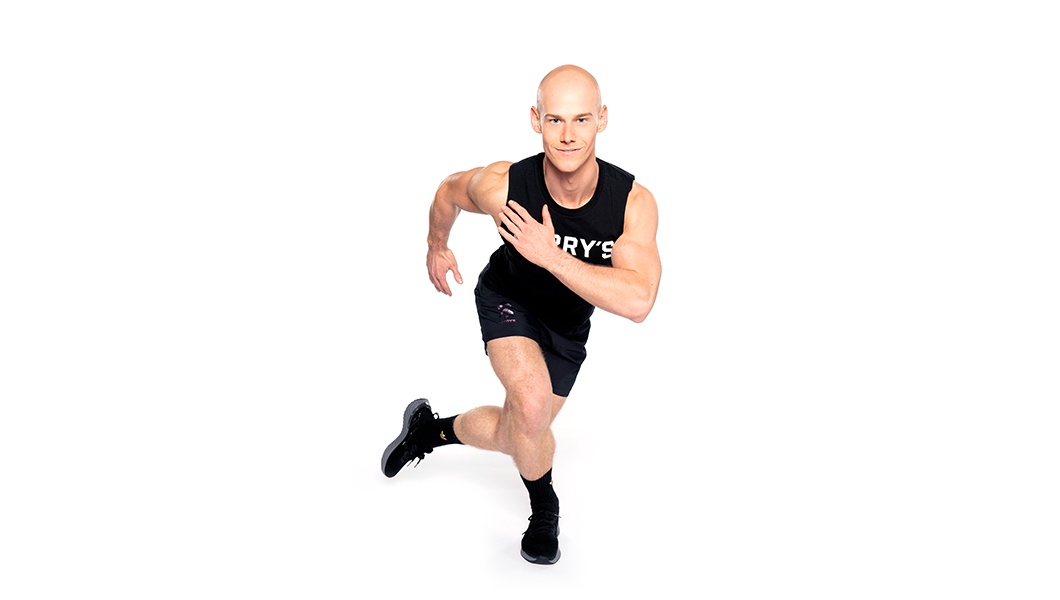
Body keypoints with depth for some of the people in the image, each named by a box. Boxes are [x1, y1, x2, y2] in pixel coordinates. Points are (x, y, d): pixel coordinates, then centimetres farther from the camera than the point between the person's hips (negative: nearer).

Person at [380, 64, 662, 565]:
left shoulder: (634, 203, -32)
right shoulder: (502, 186, -31)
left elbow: (637, 303, -42)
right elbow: (448, 191, -7)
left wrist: (551, 256, -46)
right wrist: (436, 247, 10)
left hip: (568, 321, 3)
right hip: (507, 296, -2)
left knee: (515, 432, 13)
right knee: (532, 402, -28)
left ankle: (431, 429, 45)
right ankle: (544, 507, 4)